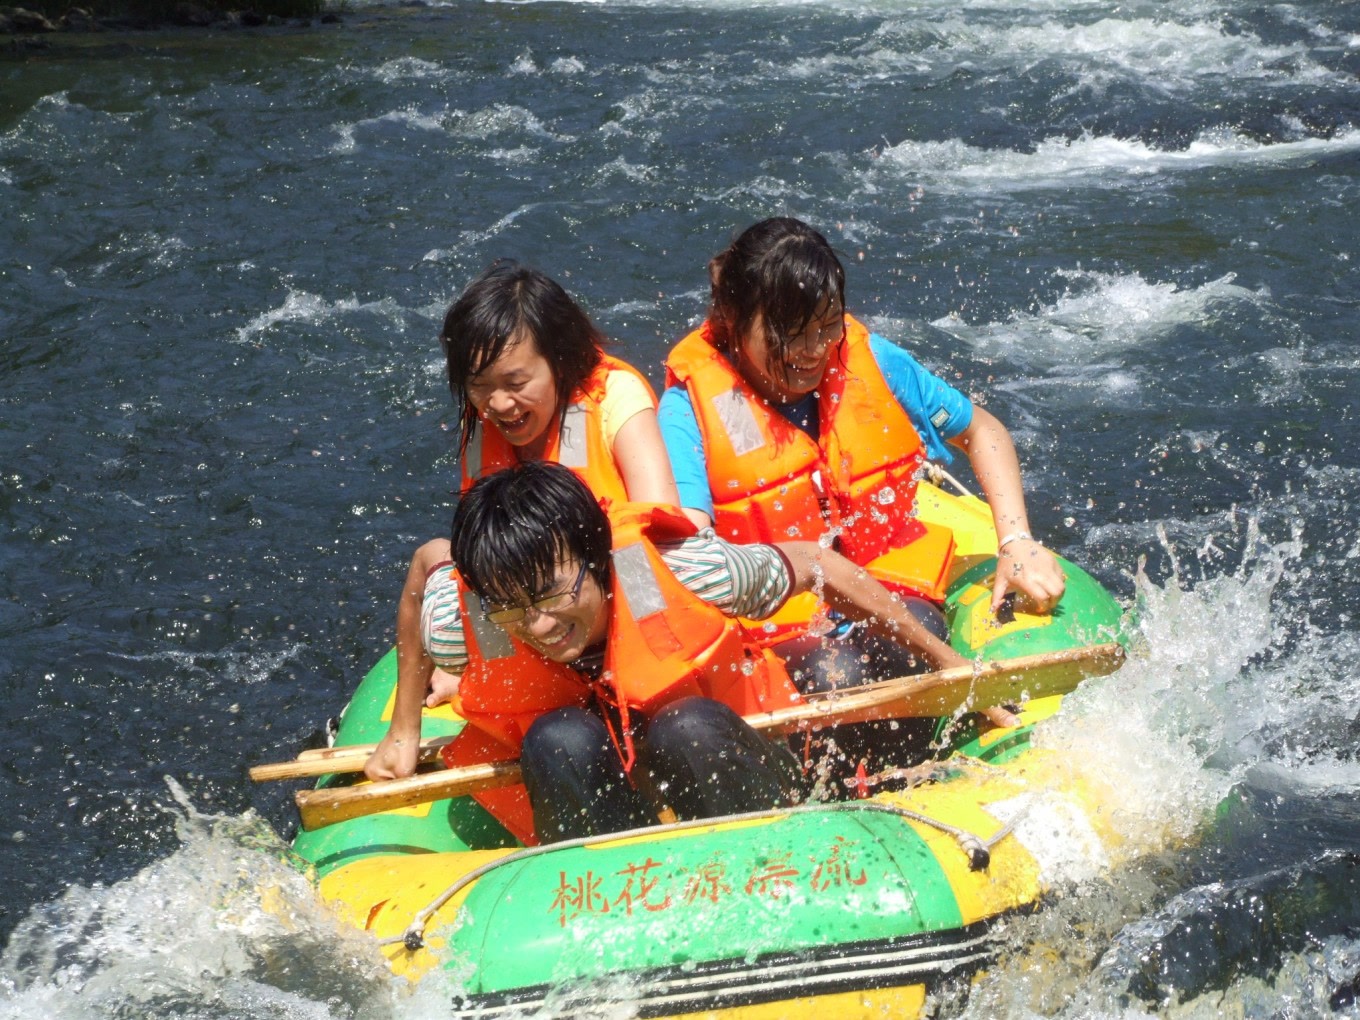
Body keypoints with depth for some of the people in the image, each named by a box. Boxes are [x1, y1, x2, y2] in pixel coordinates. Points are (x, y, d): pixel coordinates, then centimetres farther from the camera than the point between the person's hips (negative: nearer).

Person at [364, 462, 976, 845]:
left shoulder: (684, 574, -30)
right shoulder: (458, 627, -23)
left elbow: (819, 567, -13)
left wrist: (944, 660, -3)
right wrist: (403, 735, 8)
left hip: (728, 768, -1)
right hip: (584, 793, 2)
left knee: (689, 728, -36)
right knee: (558, 741, -33)